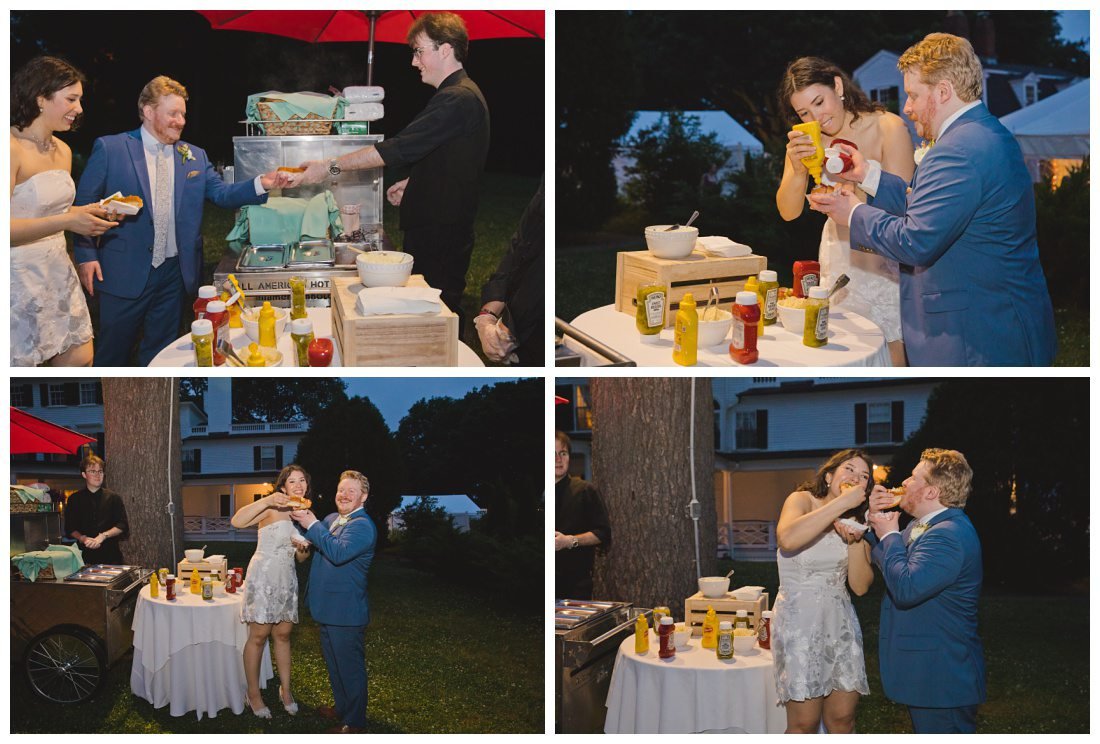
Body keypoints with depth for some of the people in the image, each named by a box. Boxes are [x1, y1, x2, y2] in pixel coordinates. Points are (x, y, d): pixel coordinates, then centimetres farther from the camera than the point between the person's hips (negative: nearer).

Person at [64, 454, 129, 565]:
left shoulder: (113, 498, 8)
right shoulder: (74, 500, 10)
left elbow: (123, 526, 2)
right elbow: (70, 529, 9)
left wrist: (103, 536, -12)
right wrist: (83, 538, -10)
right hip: (85, 555, 0)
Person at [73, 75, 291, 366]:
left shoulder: (194, 156, 8)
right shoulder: (110, 148, -4)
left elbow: (222, 193, 3)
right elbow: (85, 204, -2)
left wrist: (261, 184, -16)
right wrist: (86, 255, -7)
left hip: (174, 273, 4)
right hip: (125, 273, -4)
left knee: (160, 352, 13)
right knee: (113, 352, 6)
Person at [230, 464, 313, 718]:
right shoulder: (273, 508, -11)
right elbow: (237, 521, -26)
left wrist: (303, 549, -6)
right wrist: (266, 501, -32)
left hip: (287, 579, 6)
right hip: (263, 576, -6)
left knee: (283, 635, 12)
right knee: (258, 636, -2)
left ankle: (285, 689, 21)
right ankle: (253, 694, 8)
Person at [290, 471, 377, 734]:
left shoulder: (362, 526, -18)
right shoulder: (331, 519, 10)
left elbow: (339, 553, -32)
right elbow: (313, 545, 24)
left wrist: (312, 525, -26)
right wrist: (301, 520, 4)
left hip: (345, 612, -9)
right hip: (329, 608, 9)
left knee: (350, 667, 1)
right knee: (334, 663, 22)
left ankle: (354, 723, 12)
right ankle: (342, 708, 38)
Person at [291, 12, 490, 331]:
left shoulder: (457, 100, -19)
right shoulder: (461, 95, 17)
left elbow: (400, 148, -24)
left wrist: (330, 167, -21)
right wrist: (412, 182, 14)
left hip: (440, 236, -10)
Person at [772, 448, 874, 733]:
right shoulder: (802, 500, -5)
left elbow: (860, 587, 5)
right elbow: (788, 539, -30)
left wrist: (855, 541, -10)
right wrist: (841, 503, -26)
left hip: (841, 623, 6)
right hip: (799, 621, -6)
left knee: (842, 720, 4)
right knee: (804, 723, -6)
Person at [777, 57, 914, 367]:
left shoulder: (888, 128, -14)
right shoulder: (806, 140, -2)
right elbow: (788, 212, -5)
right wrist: (798, 171, -24)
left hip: (885, 261, -4)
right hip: (838, 258, 4)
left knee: (895, 363, -2)